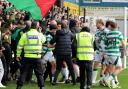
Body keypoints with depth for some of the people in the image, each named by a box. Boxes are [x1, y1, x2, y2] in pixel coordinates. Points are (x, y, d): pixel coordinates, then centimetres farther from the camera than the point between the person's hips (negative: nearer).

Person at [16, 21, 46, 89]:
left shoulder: (25, 35, -1)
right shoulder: (40, 35, 0)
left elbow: (20, 46, -1)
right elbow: (44, 40, 22)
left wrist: (18, 55, 7)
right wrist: (39, 31, 25)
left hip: (27, 57, 0)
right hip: (37, 57, 0)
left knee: (23, 72, 6)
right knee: (39, 73, 10)